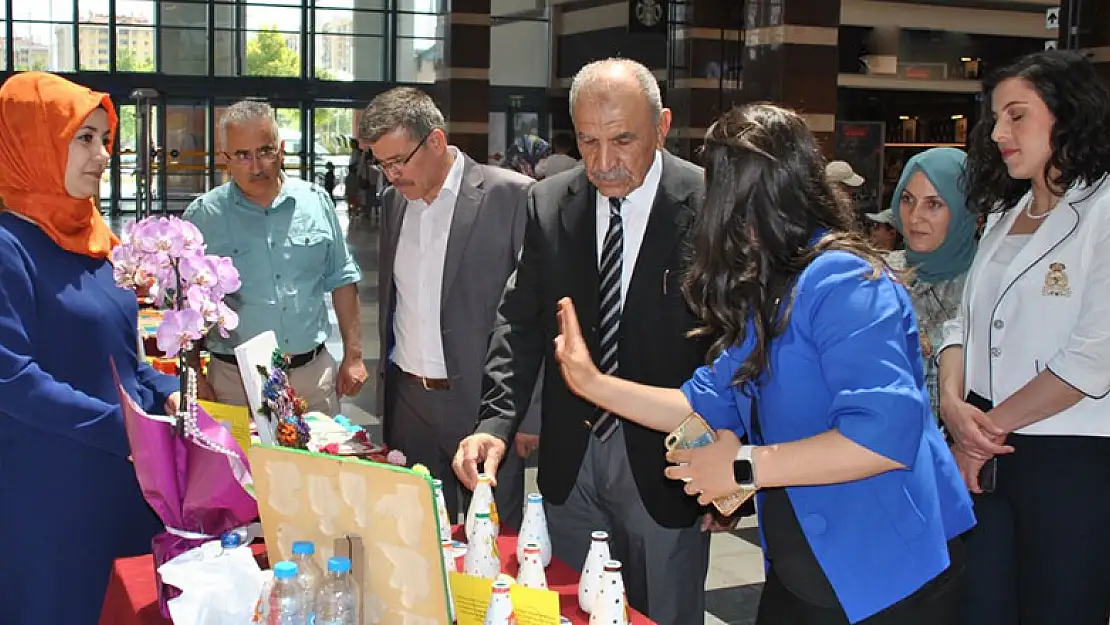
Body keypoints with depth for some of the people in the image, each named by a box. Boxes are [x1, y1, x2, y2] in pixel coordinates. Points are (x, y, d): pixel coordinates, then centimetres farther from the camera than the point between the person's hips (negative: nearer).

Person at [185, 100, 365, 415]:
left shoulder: (315, 201, 4)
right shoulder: (203, 217, -4)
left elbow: (341, 280, 11)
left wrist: (353, 356, 7)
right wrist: (194, 379, -6)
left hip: (314, 375, 2)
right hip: (235, 381, -2)